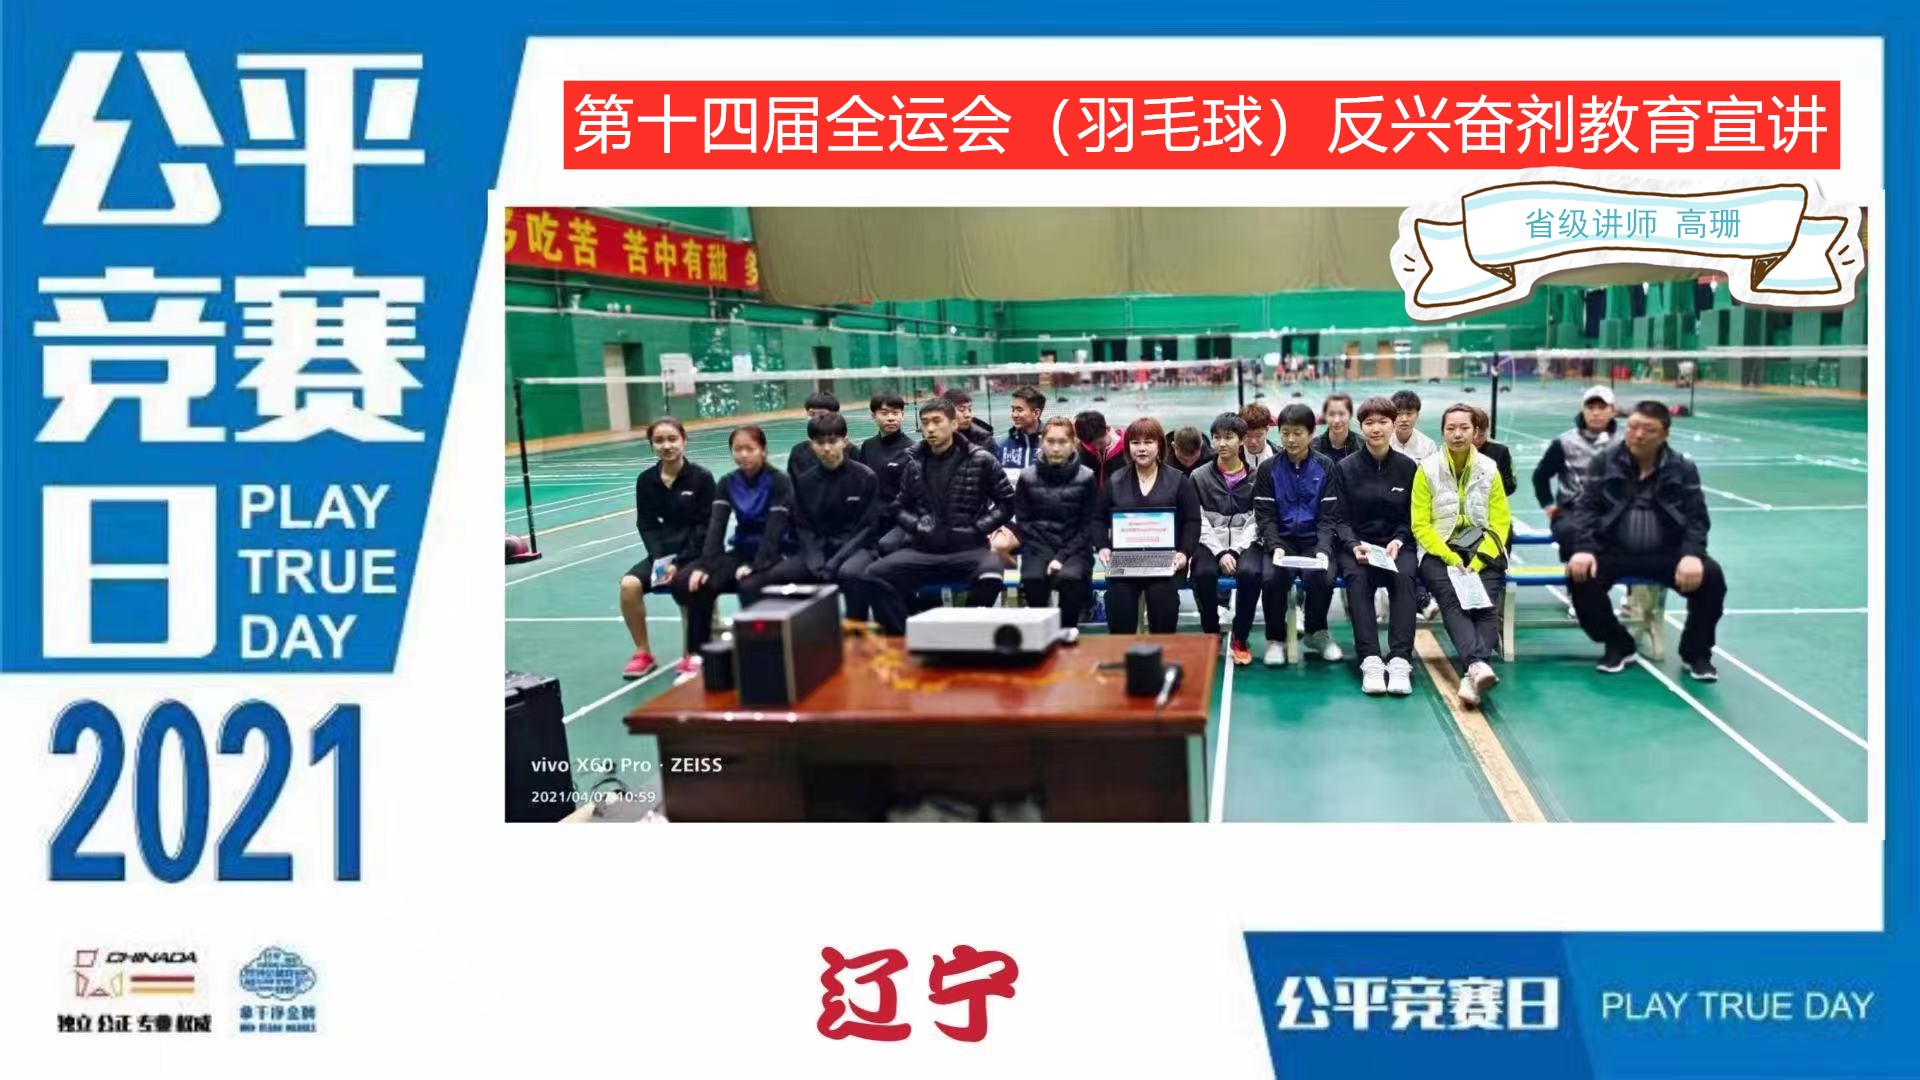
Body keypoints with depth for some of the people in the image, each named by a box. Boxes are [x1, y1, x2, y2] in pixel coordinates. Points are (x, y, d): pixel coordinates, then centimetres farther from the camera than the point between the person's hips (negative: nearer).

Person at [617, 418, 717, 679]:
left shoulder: (702, 478, -8)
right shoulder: (645, 481, 3)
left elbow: (705, 527, -9)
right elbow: (646, 525, 3)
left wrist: (679, 562, -19)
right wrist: (659, 558, -15)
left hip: (696, 553, -4)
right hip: (662, 553, 4)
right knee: (629, 584, -24)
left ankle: (692, 654, -10)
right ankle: (643, 653, -5)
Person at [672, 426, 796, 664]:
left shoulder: (779, 482, -10)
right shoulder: (727, 484, 4)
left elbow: (775, 528, -19)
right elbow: (716, 525, -6)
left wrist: (755, 566, -31)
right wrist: (705, 564, -21)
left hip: (775, 553, -5)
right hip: (742, 550, 5)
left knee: (749, 587, -36)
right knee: (696, 583, -20)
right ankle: (697, 653, -14)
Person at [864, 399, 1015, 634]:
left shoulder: (981, 460, 2)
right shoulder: (914, 462, 11)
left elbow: (1006, 502, 6)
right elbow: (900, 508, 18)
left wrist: (976, 530, -4)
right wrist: (918, 527, -2)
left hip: (969, 549, -3)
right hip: (924, 549, 3)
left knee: (990, 576, -37)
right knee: (876, 575, -23)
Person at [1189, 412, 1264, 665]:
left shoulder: (1255, 478, 7)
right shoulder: (1199, 477, 8)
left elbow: (1255, 522, 0)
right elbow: (1199, 523, 0)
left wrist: (1235, 551, -15)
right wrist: (1220, 553, -13)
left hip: (1244, 542, 0)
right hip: (1211, 544, 0)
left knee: (1250, 572, -33)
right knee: (1204, 572, -33)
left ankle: (1240, 639, -12)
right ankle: (1211, 635, -10)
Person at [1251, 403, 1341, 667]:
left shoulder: (1325, 467, 3)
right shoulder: (1268, 469, 4)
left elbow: (1328, 517, -1)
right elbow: (1265, 516, 0)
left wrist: (1323, 550, -18)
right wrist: (1276, 546, -18)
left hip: (1314, 539, 0)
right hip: (1282, 540, 0)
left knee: (1321, 576, -31)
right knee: (1272, 577, -31)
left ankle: (1317, 633, 1)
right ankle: (1276, 638, -6)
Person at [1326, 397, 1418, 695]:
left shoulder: (1407, 467, 7)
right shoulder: (1345, 467, 4)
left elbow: (1412, 518, 9)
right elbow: (1340, 518, 2)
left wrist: (1397, 542, -11)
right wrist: (1354, 546, -17)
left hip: (1396, 544, 1)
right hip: (1355, 544, -1)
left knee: (1404, 576, -32)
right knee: (1357, 577, -34)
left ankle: (1400, 660, -38)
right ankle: (1370, 660, -40)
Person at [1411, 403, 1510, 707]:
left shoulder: (1489, 469, 7)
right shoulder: (1427, 469, 2)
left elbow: (1500, 523, 3)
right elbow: (1421, 525, -2)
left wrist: (1478, 562, -11)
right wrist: (1450, 558, -14)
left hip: (1483, 553, 2)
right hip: (1439, 552, -2)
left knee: (1485, 602, -26)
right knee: (1452, 601, -30)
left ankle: (1472, 675, -43)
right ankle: (1478, 664, -52)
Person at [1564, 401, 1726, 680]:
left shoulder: (1683, 468, 3)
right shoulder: (1604, 462, 1)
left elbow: (1696, 518, 0)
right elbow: (1586, 507, -4)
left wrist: (1692, 554, -21)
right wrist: (1583, 548, -22)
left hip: (1666, 553, 0)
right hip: (1613, 551, 0)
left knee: (1711, 576, -24)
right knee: (1581, 577, -29)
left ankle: (1695, 652, 1)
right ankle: (1618, 646, -3)